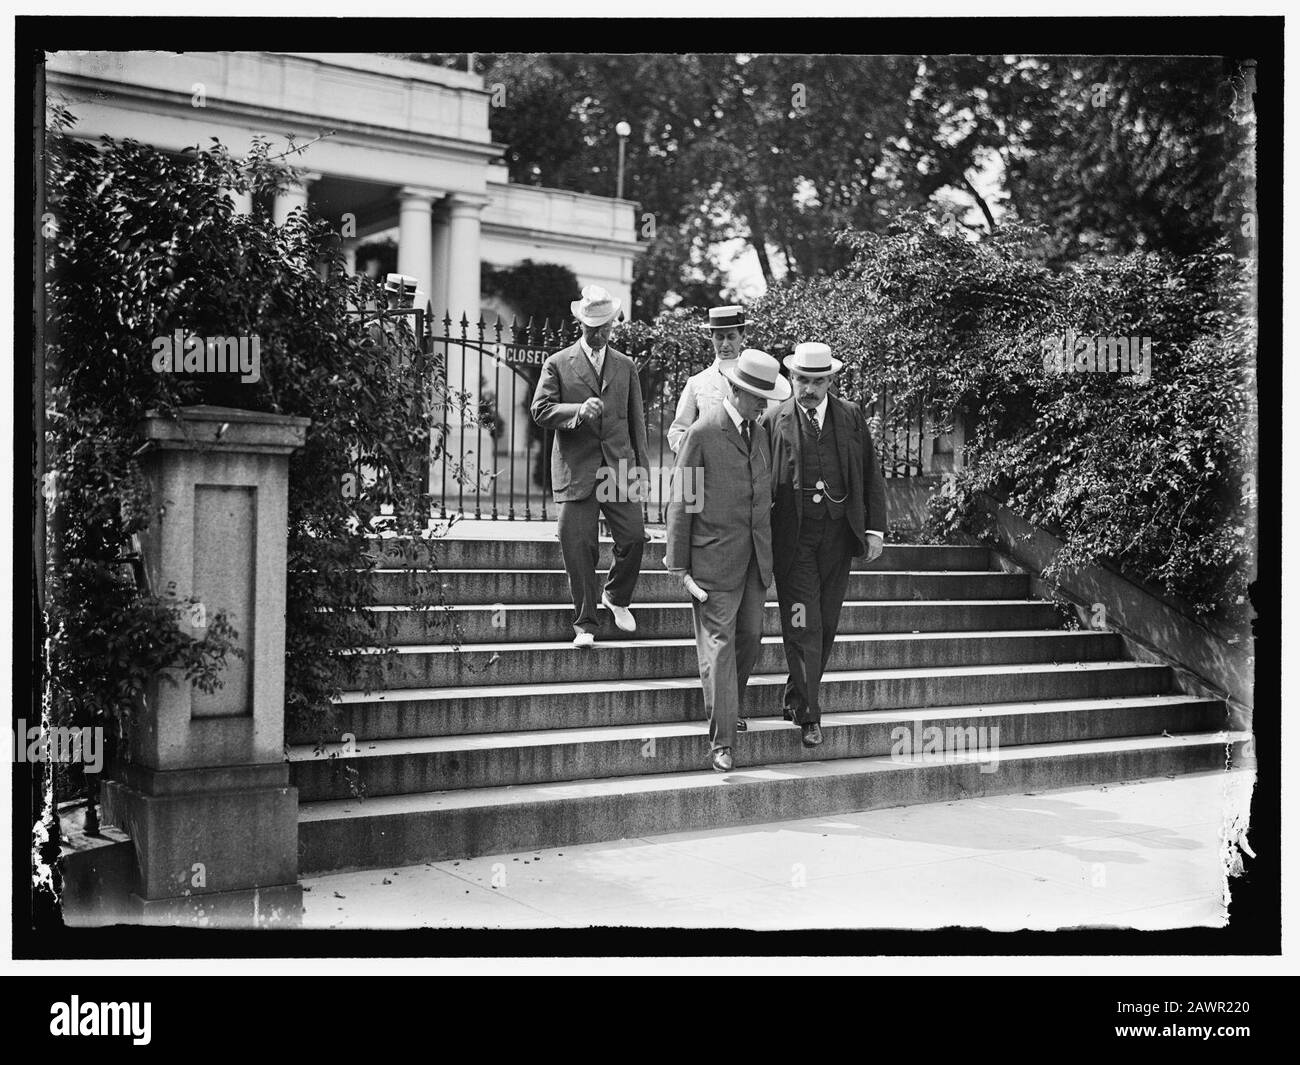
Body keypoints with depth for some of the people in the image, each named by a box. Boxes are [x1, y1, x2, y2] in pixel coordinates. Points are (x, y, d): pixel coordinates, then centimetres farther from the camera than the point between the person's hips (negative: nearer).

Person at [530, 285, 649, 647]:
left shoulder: (626, 366, 15)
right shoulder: (558, 364, 6)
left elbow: (636, 420, 17)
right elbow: (540, 410, -2)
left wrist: (642, 466, 12)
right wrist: (578, 411, -18)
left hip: (619, 467, 2)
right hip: (576, 469, -2)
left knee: (634, 538, -4)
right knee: (579, 547, -3)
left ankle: (616, 598, 25)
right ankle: (585, 624, 9)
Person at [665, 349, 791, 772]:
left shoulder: (760, 434, 13)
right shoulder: (702, 433, -8)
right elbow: (681, 501, -7)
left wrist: (768, 554, 14)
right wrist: (678, 564, -8)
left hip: (755, 558, 6)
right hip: (715, 558, -6)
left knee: (750, 637, 12)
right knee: (719, 645, -5)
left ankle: (728, 706, 36)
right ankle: (721, 741, 0)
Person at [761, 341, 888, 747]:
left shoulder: (851, 417, 6)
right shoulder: (774, 421, -2)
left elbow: (871, 476, 9)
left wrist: (875, 529, 3)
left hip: (838, 535, 3)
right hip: (794, 539, -3)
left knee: (826, 625, 10)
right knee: (803, 626, -7)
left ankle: (797, 696, 28)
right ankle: (808, 714, 1)